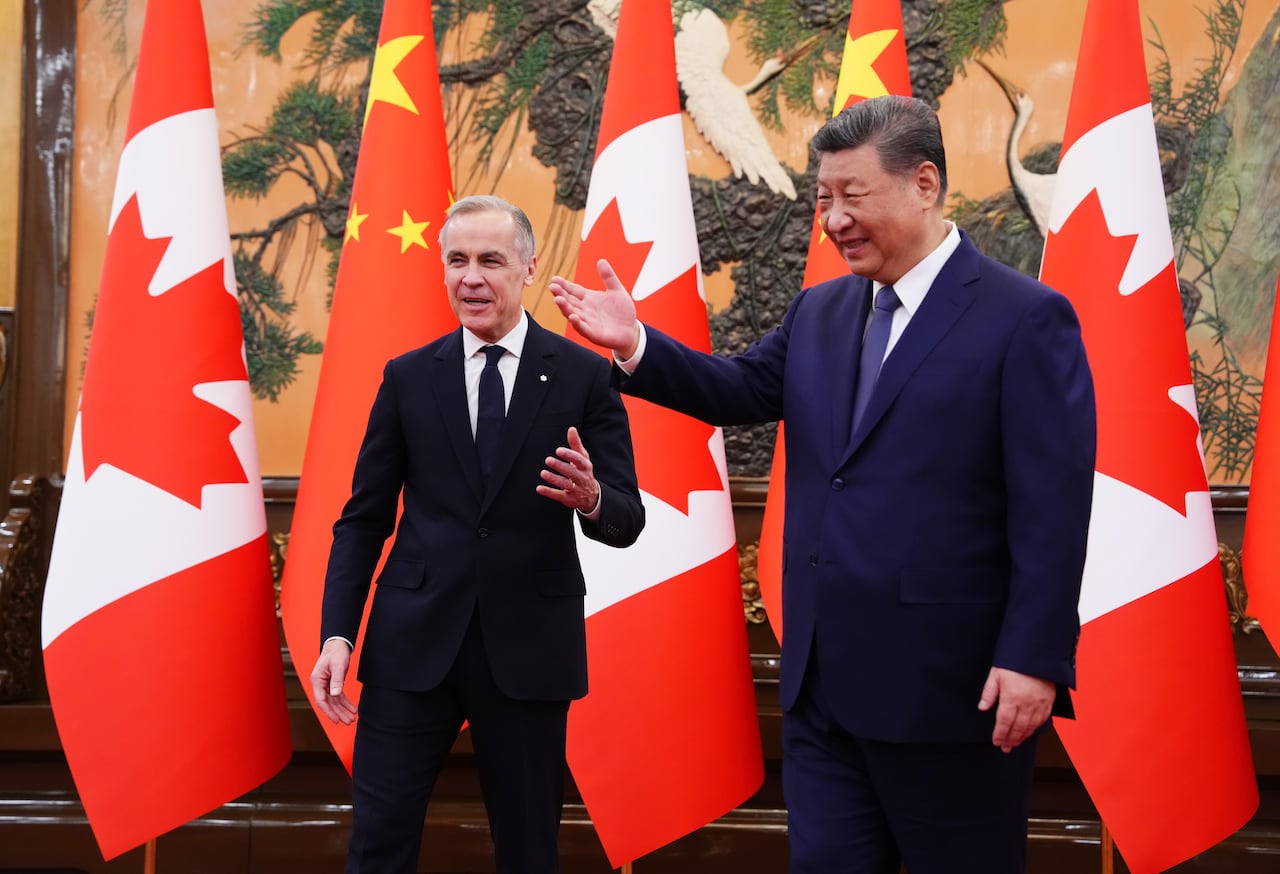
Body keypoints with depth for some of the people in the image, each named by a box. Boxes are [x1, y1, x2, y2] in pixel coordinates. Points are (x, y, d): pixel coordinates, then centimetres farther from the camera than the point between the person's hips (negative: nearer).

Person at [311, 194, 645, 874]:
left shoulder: (585, 377, -1)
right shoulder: (407, 377, 5)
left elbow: (627, 521, -2)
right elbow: (363, 519, 8)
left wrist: (590, 499, -25)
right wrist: (337, 634, -2)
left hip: (529, 646, -1)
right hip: (413, 642, 1)